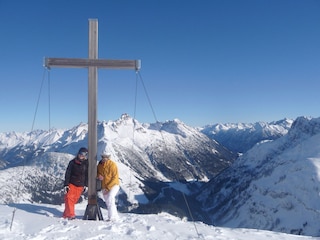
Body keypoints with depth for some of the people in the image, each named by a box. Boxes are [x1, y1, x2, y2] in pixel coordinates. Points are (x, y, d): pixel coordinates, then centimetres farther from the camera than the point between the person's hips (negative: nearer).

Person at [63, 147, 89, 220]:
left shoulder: (86, 164, 0)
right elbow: (67, 174, -3)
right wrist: (66, 185, -8)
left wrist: (86, 185, 3)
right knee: (69, 198, -14)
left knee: (74, 200, 2)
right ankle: (71, 214, -12)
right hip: (71, 184, -1)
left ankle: (66, 215, 12)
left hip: (80, 186, 1)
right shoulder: (72, 162, -4)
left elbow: (87, 175, 7)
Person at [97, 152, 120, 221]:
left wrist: (108, 187, -19)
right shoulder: (99, 165, -1)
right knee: (108, 203, 12)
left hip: (113, 185, -7)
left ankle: (111, 217, -20)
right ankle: (115, 216, 25)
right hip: (104, 187, 7)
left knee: (110, 199, -25)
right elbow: (97, 172, 16)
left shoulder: (112, 165, -17)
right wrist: (98, 175, -10)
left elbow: (115, 178, -17)